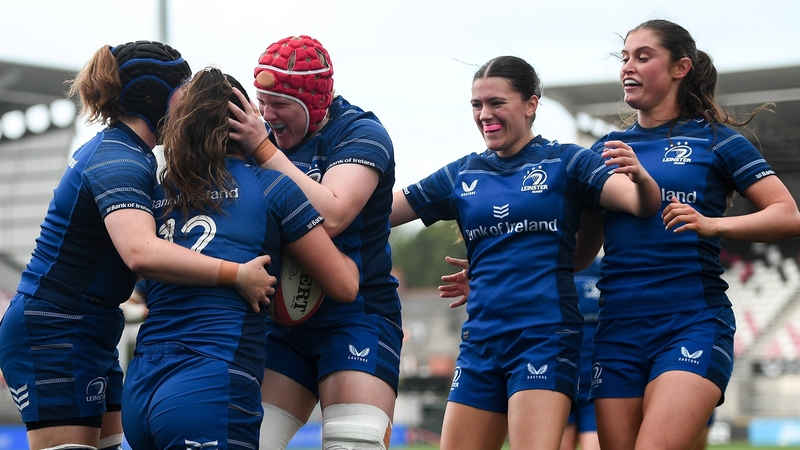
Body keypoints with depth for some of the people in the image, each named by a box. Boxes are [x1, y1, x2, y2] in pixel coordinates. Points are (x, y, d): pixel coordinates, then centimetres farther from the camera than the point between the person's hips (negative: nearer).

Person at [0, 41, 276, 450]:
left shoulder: (111, 148, 13)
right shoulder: (121, 162, -19)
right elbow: (140, 252, -37)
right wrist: (235, 275, -35)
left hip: (86, 337, 10)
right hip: (54, 338, -10)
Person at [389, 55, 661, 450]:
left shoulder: (564, 162, 1)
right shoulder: (463, 174, 14)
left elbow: (643, 204, -12)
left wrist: (640, 177, -33)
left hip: (545, 336, -5)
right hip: (481, 339, 5)